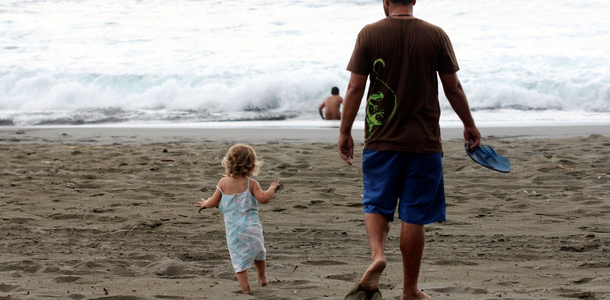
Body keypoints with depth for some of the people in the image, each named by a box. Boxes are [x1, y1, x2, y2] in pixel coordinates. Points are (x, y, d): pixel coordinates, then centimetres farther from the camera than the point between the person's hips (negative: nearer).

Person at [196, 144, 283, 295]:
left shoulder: (223, 183, -2)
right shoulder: (251, 184, -6)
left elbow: (214, 202, 4)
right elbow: (263, 198, -15)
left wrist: (205, 203, 26)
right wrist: (272, 188, 3)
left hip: (233, 230, 0)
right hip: (252, 228, 0)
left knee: (239, 258, 4)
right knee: (258, 252, 26)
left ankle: (245, 288, 0)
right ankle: (262, 277, 40)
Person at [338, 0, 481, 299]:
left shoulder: (369, 34, -4)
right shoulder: (436, 36, -2)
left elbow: (355, 88, -5)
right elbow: (453, 88, 2)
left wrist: (344, 132, 5)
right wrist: (469, 125, 16)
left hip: (381, 140, 0)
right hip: (424, 141, 0)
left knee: (376, 204, 14)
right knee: (414, 215, 7)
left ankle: (377, 255, -15)